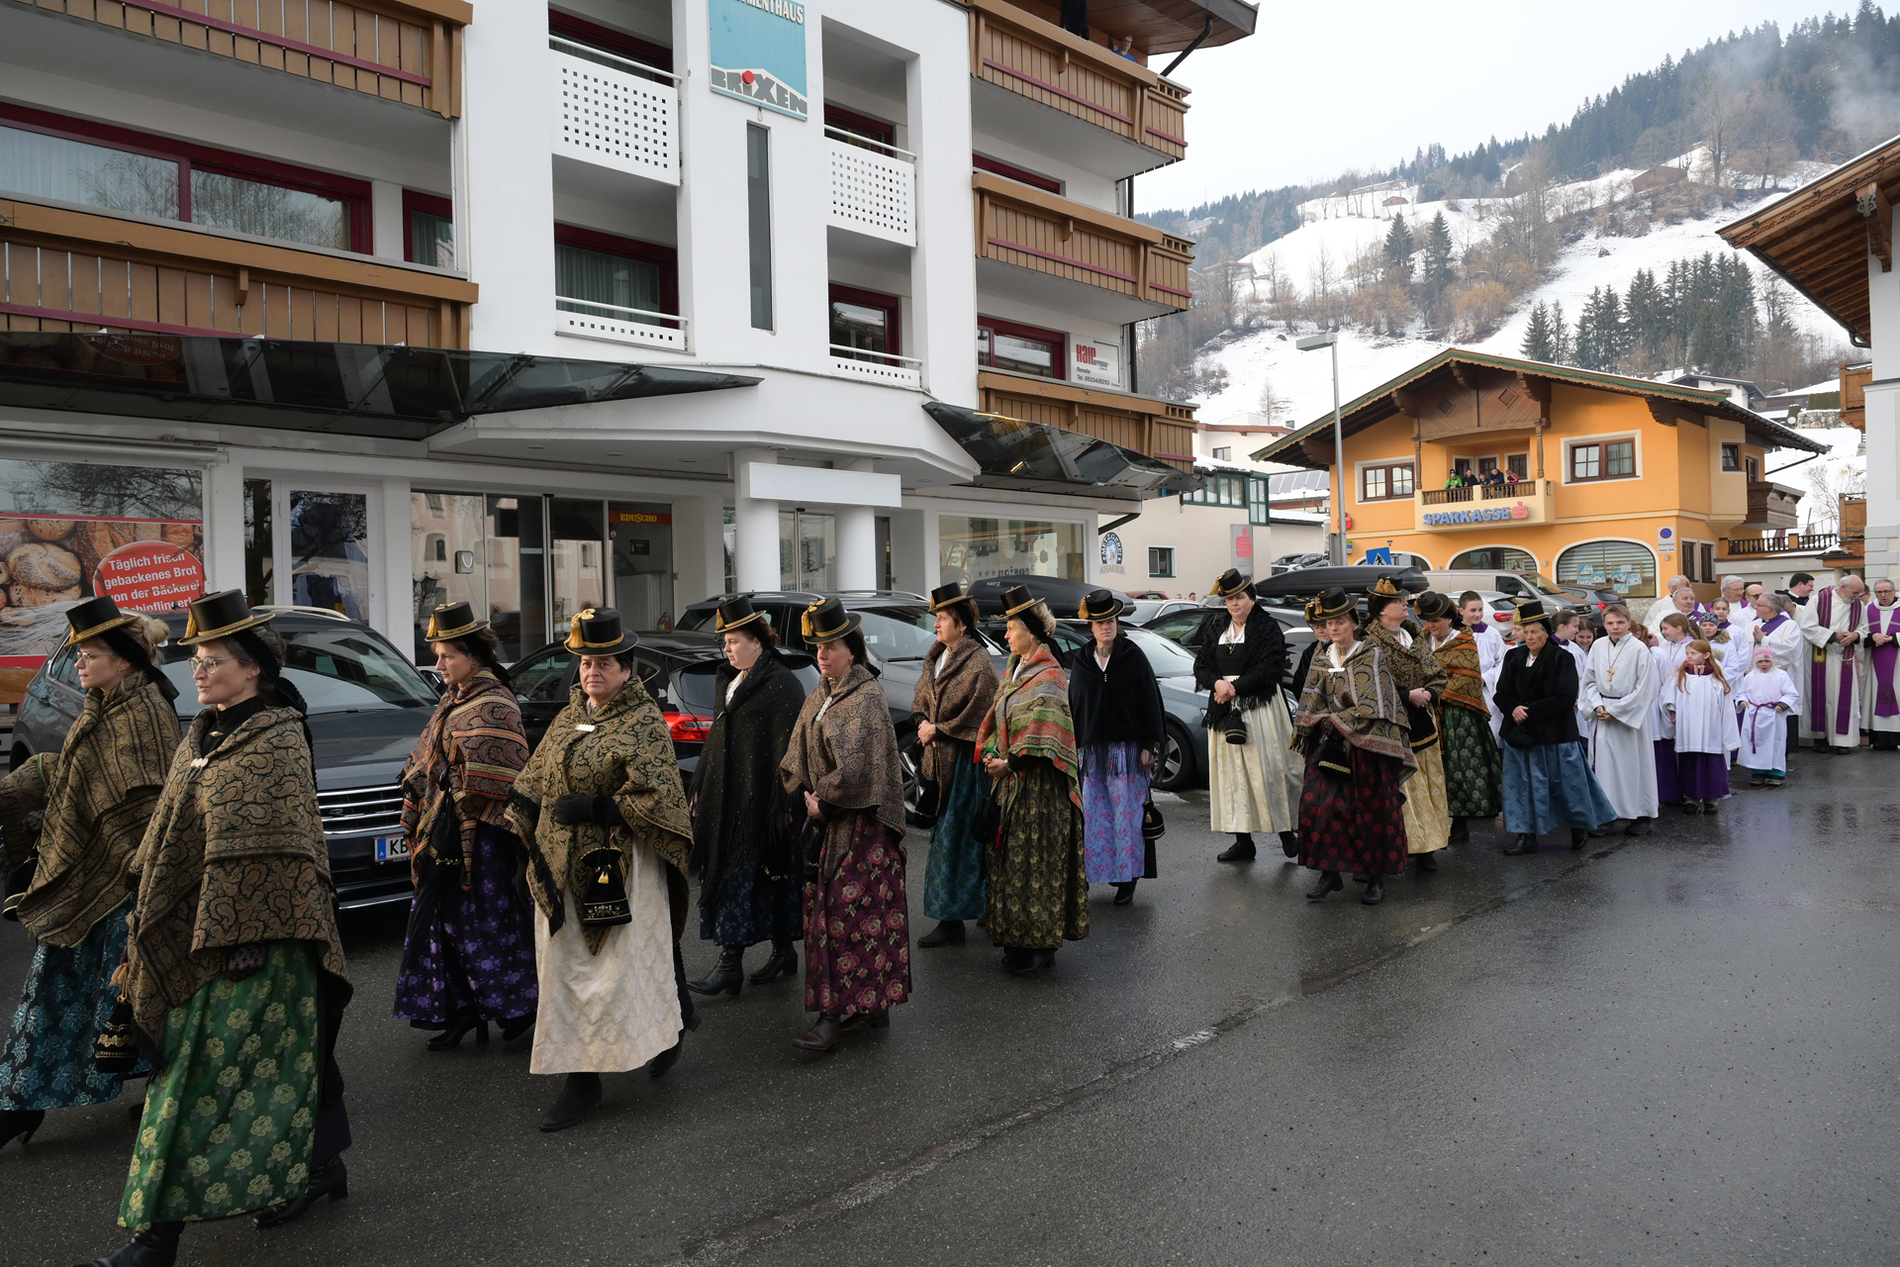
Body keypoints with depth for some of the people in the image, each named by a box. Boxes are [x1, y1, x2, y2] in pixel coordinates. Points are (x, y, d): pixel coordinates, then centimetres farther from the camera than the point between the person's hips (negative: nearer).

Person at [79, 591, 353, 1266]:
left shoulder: (276, 740, -13)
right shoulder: (204, 735, 13)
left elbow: (270, 851, -18)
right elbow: (174, 834, 20)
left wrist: (245, 936, -21)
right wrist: (150, 914, 20)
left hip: (247, 933, -8)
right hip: (196, 928, 8)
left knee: (203, 1072, -4)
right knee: (285, 1053, 15)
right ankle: (322, 1168, 27)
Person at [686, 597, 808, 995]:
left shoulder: (782, 684, -12)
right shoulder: (727, 679, 15)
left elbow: (787, 746, -16)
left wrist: (783, 802, -20)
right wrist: (700, 787, 18)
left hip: (760, 802, -9)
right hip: (725, 796, 9)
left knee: (742, 876, -6)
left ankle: (731, 965, 0)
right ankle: (784, 953, 20)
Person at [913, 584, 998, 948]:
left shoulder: (978, 664, -13)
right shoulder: (936, 658, 12)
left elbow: (976, 718, -16)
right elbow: (920, 698, 18)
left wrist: (937, 730, -10)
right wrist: (924, 724, -1)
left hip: (965, 762, -8)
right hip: (939, 758, 8)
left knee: (956, 839, -5)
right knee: (944, 833, 11)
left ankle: (952, 920, 1)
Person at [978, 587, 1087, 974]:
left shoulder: (1049, 676, -11)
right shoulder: (1013, 670, 15)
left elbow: (1042, 732, -19)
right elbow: (997, 719, 16)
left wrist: (1010, 762, -19)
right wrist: (992, 753, 0)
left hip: (1038, 784, -8)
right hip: (1010, 781, 8)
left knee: (1036, 859, -4)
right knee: (1011, 855, 10)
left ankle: (1041, 943, 5)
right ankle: (1018, 939, 19)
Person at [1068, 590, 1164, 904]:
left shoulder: (1133, 657, 0)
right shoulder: (1080, 661, 10)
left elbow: (1150, 701, -2)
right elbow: (1073, 706, 14)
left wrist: (1148, 745, -7)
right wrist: (1074, 748, 10)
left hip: (1127, 749, -3)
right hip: (1092, 751, 3)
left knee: (1127, 813, -2)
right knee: (1094, 816, 2)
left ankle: (1127, 878, 5)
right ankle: (1095, 872, 10)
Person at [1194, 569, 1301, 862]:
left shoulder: (1267, 627, -2)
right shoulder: (1215, 628, 14)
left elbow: (1270, 668, -12)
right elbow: (1201, 664, 10)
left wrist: (1235, 687, -16)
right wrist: (1217, 683, -11)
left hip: (1259, 708, -5)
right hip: (1223, 711, 5)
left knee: (1268, 769, -6)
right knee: (1231, 773, 4)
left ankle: (1287, 830, 7)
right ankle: (1242, 841, 9)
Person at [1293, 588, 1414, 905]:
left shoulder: (1371, 655, -4)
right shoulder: (1322, 658, 10)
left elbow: (1370, 708, -11)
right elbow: (1311, 706, 12)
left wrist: (1334, 720, -10)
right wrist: (1318, 725, -6)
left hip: (1367, 747, -4)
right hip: (1331, 746, 4)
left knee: (1372, 811, 1)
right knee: (1317, 804, -6)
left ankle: (1376, 878, 13)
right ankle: (1330, 873, 4)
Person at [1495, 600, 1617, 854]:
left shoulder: (1562, 658, -5)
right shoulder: (1514, 657, 8)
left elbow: (1565, 699, -14)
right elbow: (1501, 693, 4)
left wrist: (1529, 711, -18)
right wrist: (1514, 709, -17)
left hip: (1555, 734, -4)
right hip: (1521, 734, 4)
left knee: (1565, 782, 6)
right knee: (1523, 784, 3)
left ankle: (1580, 827, 26)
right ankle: (1525, 835, 8)